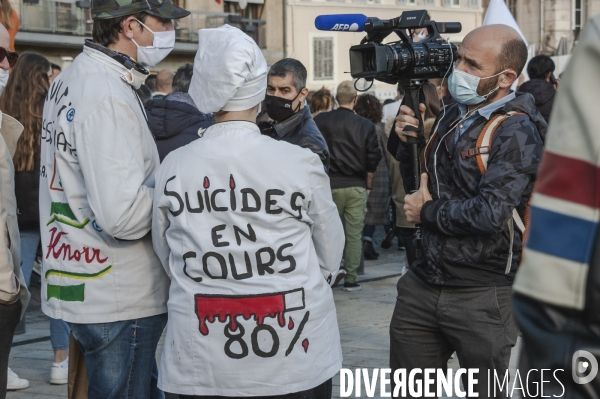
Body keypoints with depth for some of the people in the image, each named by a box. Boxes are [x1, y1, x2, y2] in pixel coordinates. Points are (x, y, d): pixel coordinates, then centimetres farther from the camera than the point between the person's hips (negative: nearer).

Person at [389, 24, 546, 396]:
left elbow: (489, 213, -25)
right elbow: (419, 188, 15)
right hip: (425, 283, 7)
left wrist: (429, 213, -9)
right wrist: (408, 142, -3)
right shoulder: (454, 116, 10)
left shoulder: (517, 131, -14)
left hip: (484, 295, -7)